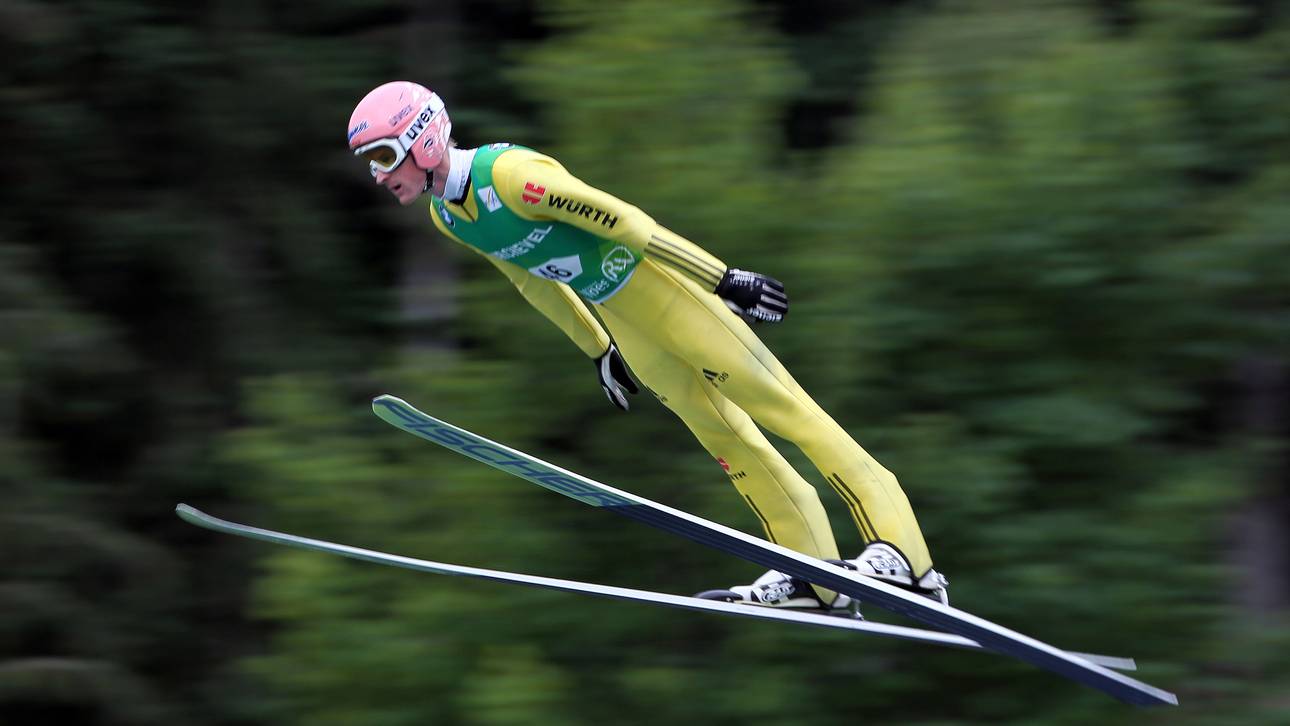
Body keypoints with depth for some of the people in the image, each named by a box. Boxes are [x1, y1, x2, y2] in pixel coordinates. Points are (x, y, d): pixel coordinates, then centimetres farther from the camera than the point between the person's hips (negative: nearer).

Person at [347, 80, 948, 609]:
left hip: (653, 277, -8)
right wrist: (596, 349, 23)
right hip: (618, 318, 8)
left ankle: (904, 554, -11)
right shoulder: (443, 216, 1)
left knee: (776, 404, -8)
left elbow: (624, 220, -26)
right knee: (719, 433, 8)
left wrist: (725, 279, -23)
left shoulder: (507, 173, -27)